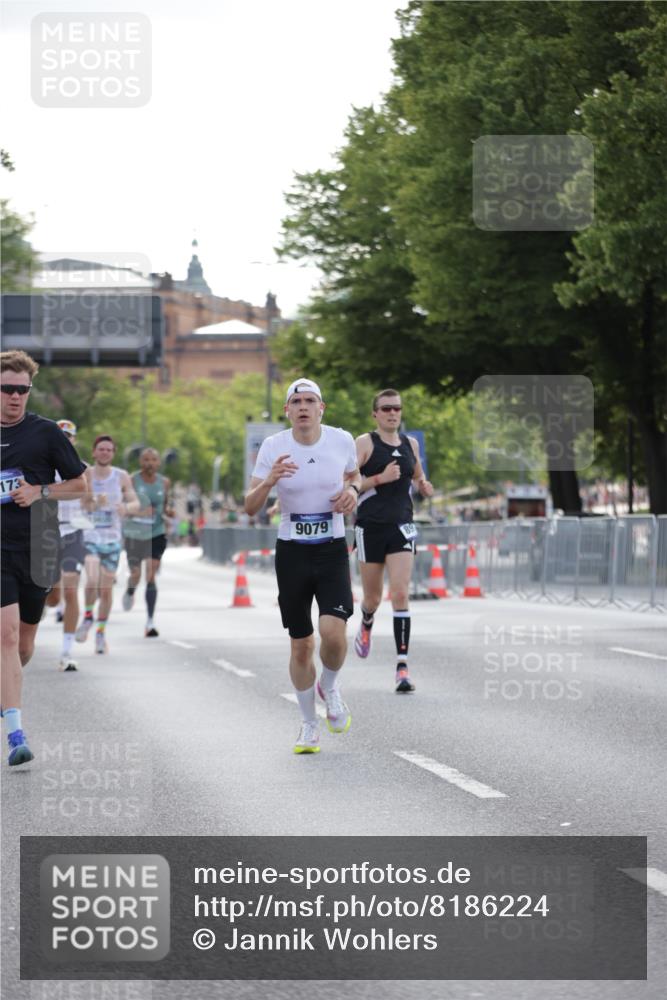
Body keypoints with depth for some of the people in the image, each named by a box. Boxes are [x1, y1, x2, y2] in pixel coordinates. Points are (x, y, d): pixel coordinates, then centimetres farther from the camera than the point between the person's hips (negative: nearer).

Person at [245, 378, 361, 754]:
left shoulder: (342, 440, -3)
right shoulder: (273, 447, -6)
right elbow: (250, 508, -6)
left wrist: (352, 490, -4)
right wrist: (269, 482, -25)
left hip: (332, 551, 0)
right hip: (292, 553, 0)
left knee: (333, 632, -20)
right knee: (301, 645, 5)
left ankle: (330, 687, 13)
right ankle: (309, 726, 23)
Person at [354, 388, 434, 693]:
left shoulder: (410, 444, 9)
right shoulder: (365, 443, -4)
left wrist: (423, 485, 6)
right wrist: (379, 478, -22)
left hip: (401, 527, 2)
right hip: (370, 528, -2)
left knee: (400, 594, -12)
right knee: (373, 597, 11)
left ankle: (402, 666, -14)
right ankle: (366, 624, 49)